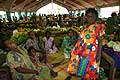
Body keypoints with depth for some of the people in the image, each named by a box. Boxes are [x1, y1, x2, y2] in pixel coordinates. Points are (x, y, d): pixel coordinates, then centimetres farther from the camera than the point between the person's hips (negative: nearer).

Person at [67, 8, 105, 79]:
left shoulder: (99, 27, -7)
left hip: (91, 53, -5)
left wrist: (99, 54, -12)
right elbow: (81, 39, 11)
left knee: (89, 70, 7)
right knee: (82, 67, 17)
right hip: (81, 51, 6)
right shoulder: (85, 27, 9)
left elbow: (100, 41, -8)